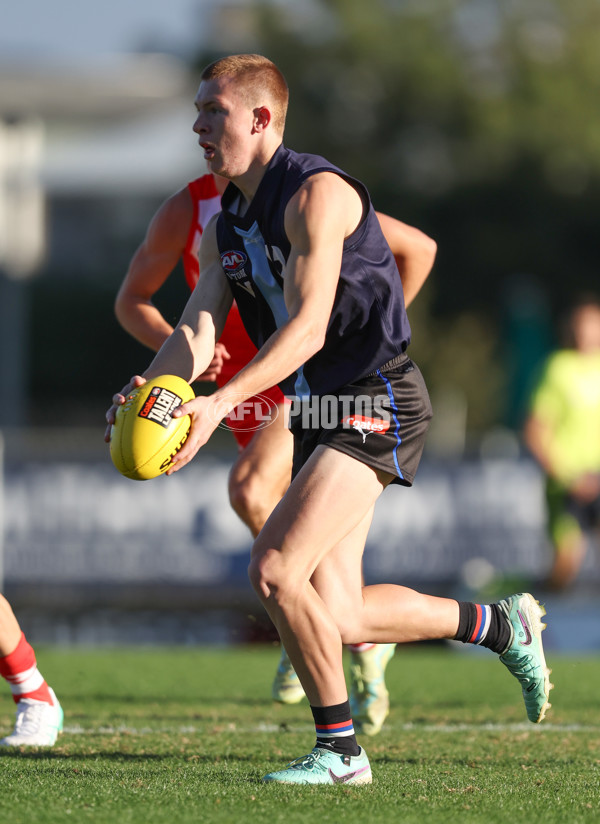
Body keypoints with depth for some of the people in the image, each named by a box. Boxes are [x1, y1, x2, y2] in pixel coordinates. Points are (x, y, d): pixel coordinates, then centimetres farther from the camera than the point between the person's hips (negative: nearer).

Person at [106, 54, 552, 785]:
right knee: (339, 618, 6)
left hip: (375, 404, -9)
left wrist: (220, 403, -37)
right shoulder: (223, 227, 10)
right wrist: (148, 390, -21)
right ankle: (499, 624, 27)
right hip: (318, 414, 9)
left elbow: (307, 328, -26)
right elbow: (196, 330, 1)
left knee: (274, 569, -20)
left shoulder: (315, 193, -17)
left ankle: (338, 750, -8)